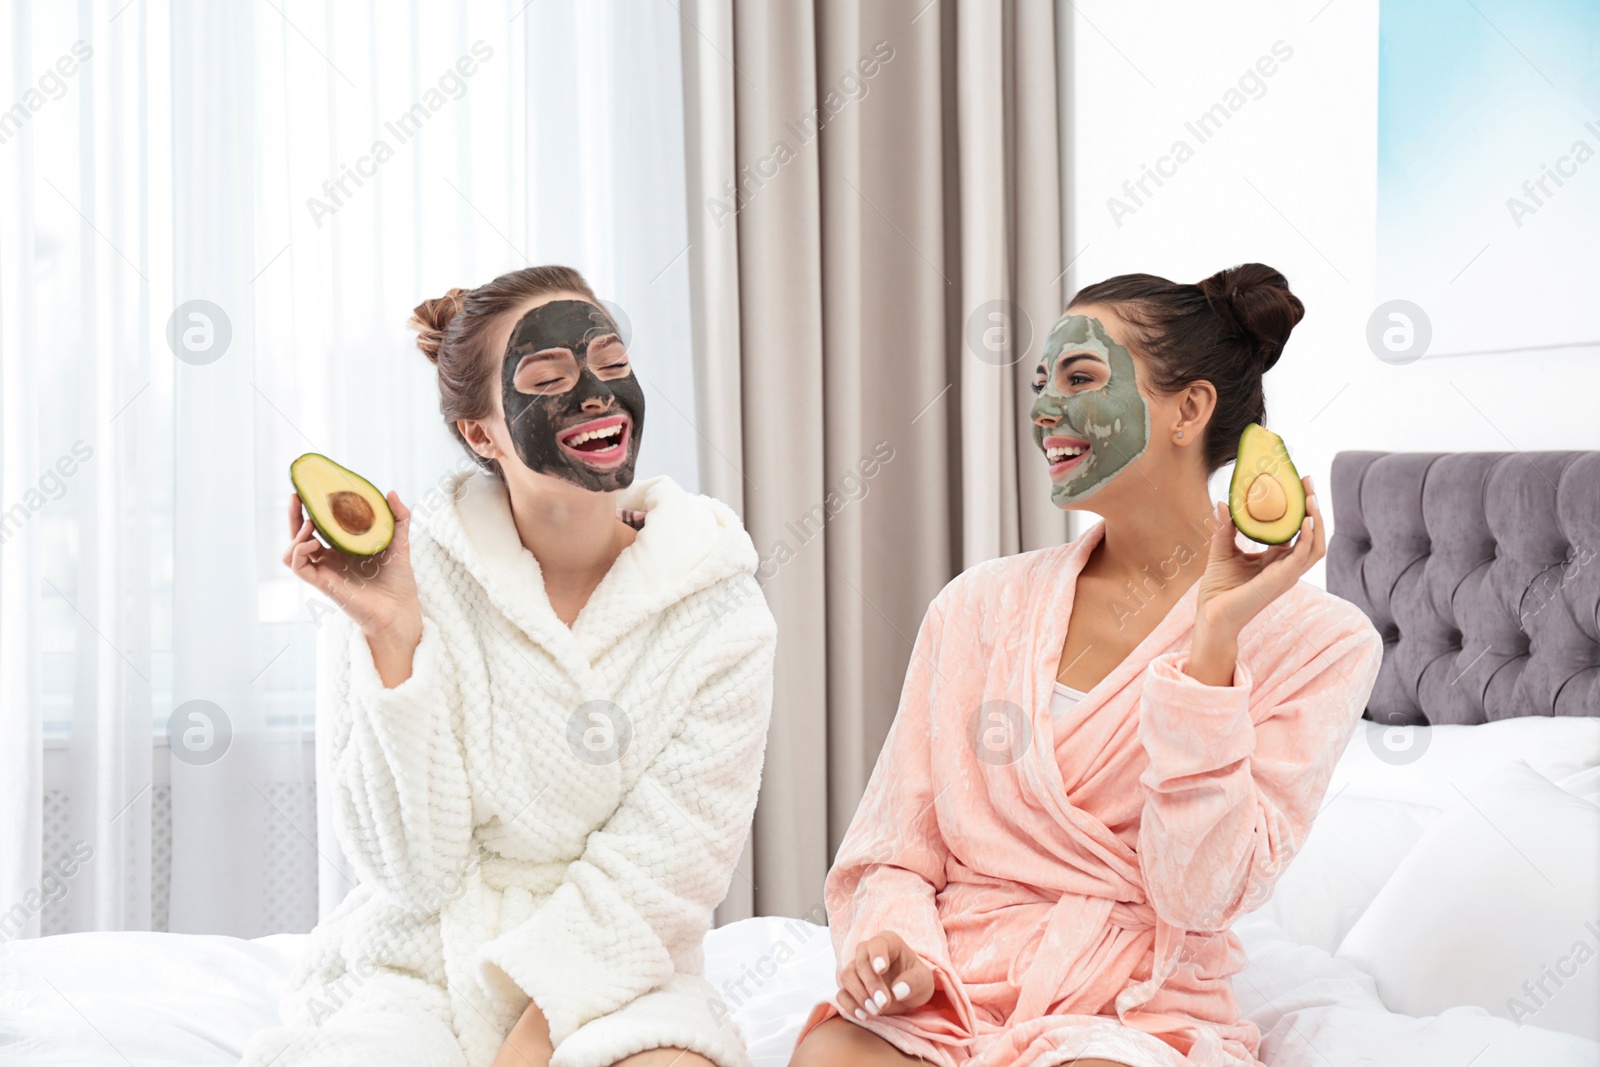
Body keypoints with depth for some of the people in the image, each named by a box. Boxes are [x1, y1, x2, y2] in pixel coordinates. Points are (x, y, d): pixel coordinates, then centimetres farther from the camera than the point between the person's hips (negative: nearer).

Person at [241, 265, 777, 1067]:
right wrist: (391, 637, -17)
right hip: (416, 969, 0)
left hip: (610, 976, 0)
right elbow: (414, 871, -8)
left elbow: (652, 881, -6)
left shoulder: (718, 610, -3)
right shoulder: (418, 579, -5)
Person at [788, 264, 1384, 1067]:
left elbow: (1199, 894, -9)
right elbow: (893, 852, 10)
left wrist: (1215, 634, -13)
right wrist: (891, 942, -13)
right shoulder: (979, 606, 10)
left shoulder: (1315, 640, 1)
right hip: (953, 994, 2)